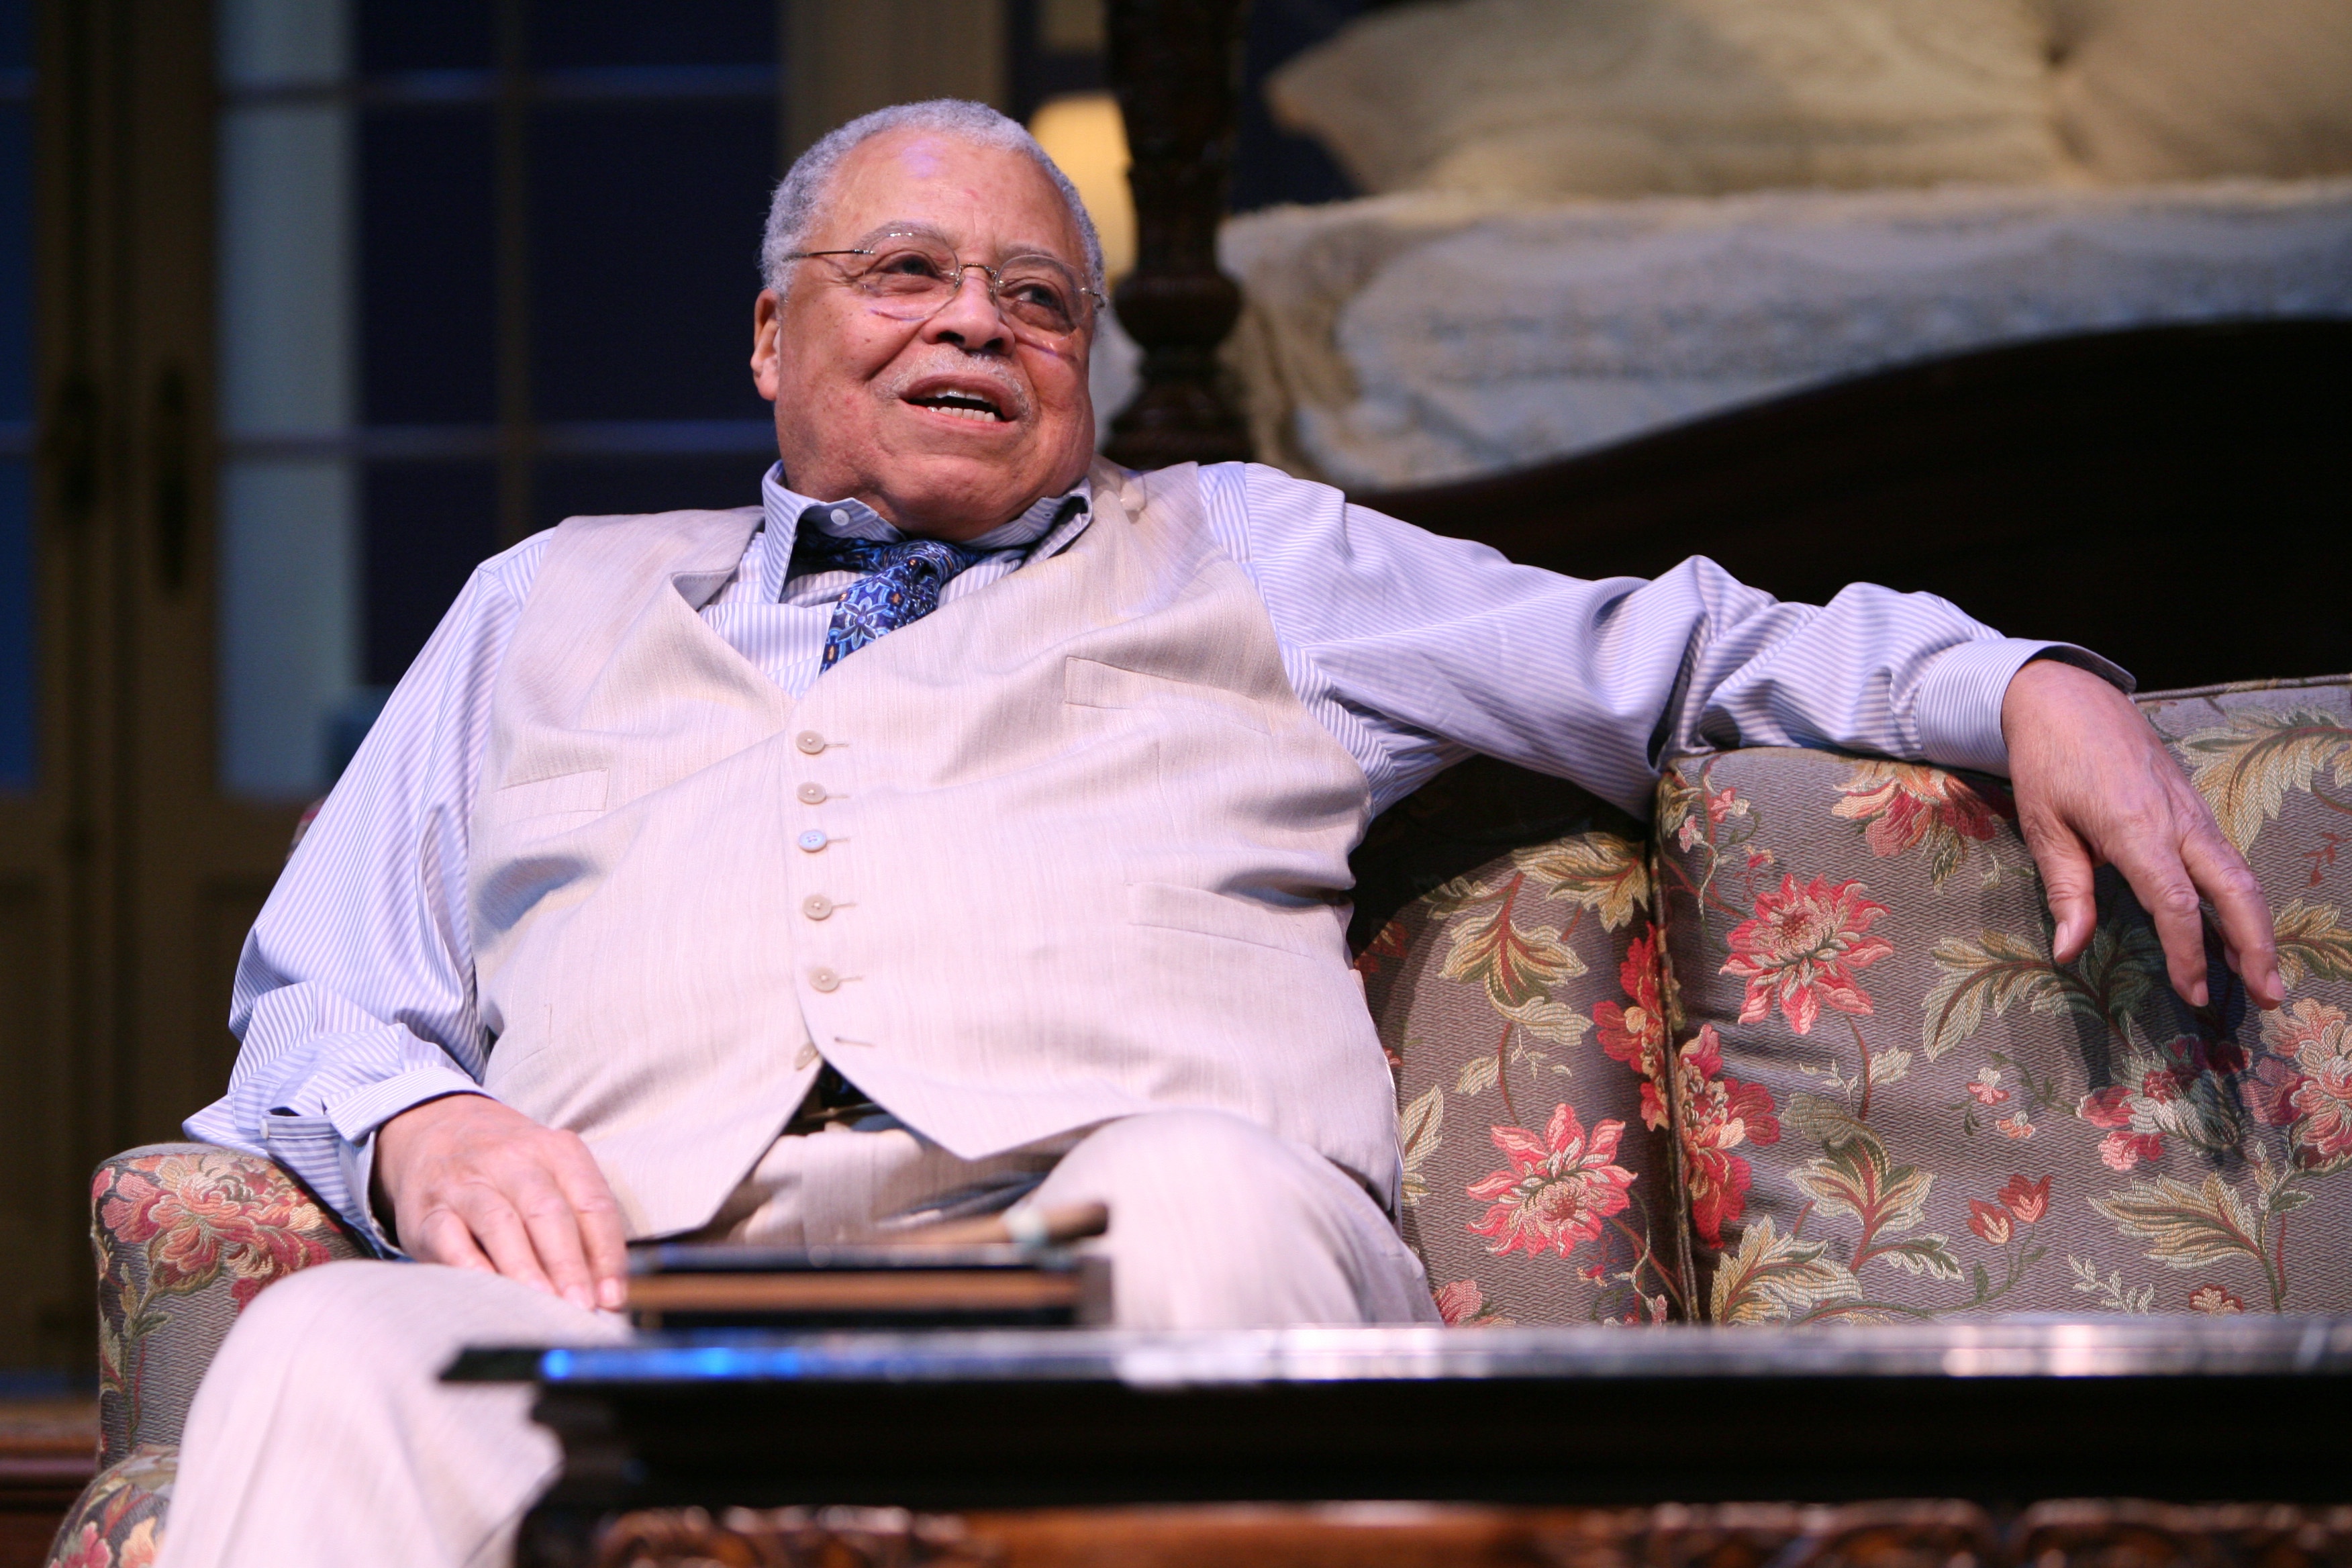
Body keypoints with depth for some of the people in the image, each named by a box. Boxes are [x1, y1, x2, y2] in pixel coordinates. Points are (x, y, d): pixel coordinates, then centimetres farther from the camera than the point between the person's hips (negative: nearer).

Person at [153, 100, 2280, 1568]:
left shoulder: (1232, 554, 34)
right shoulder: (550, 608, 36)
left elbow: (1676, 657, 30)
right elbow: (323, 998, 28)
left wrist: (2028, 688, 12)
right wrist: (421, 1128, 3)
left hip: (1142, 1230, 0)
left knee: (1190, 1201, -40)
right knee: (329, 1358, -35)